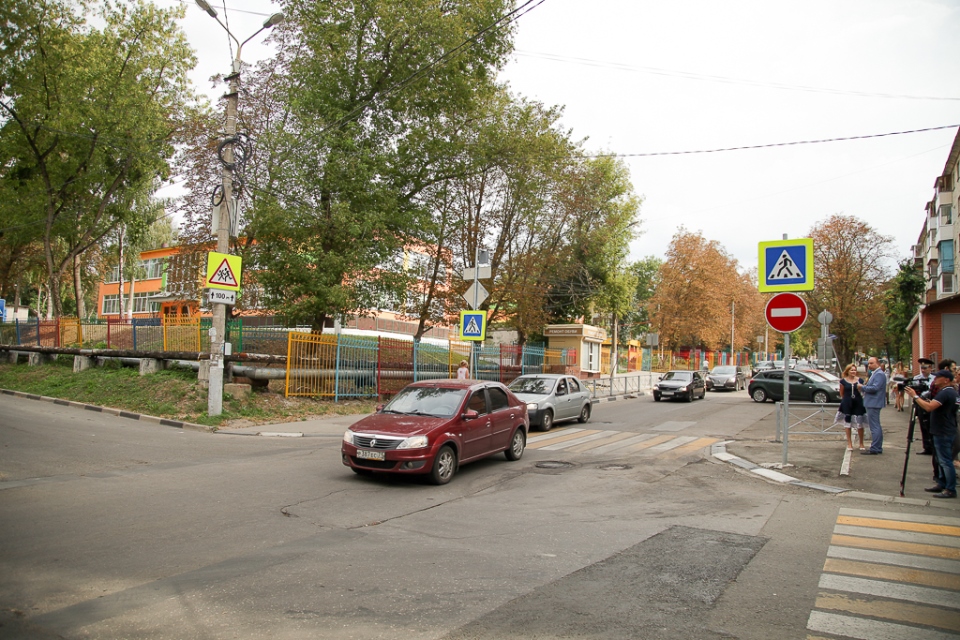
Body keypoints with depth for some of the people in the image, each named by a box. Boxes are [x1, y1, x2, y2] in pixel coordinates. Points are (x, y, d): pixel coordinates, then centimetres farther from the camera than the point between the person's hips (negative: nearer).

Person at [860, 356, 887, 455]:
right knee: (876, 426, 15)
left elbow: (875, 388, -24)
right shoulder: (874, 374, 18)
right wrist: (863, 389, 4)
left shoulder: (879, 374, -15)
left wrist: (862, 387, -12)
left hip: (874, 404, -11)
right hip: (872, 403, 11)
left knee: (874, 427, -9)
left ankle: (874, 449, -7)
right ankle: (878, 448, 23)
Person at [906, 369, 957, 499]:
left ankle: (951, 490, -1)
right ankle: (941, 484, 25)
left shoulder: (945, 392, -20)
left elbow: (929, 407, -30)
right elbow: (934, 406, 18)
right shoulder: (950, 391, 14)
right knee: (942, 460, 17)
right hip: (943, 432, 11)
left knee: (946, 461, -5)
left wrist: (915, 396, -21)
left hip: (944, 433, -11)